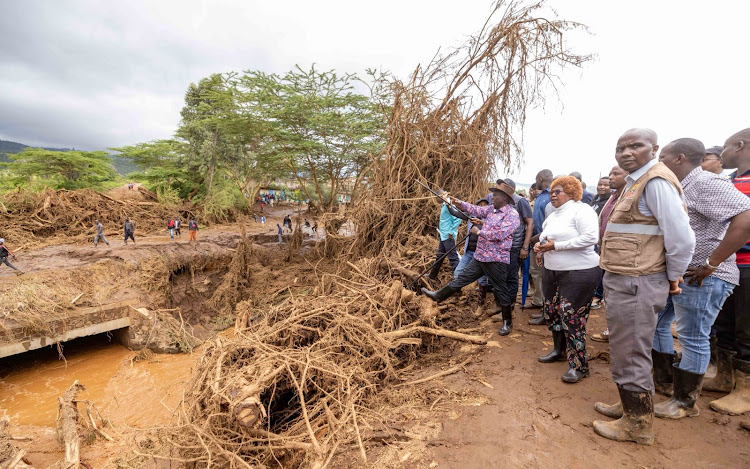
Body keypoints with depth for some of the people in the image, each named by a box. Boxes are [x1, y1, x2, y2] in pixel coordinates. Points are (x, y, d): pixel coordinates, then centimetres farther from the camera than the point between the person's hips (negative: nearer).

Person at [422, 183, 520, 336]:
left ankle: (507, 322, 22)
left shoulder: (512, 214, -14)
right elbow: (476, 210, 11)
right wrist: (458, 202, 3)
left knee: (500, 290, 5)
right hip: (480, 256, 7)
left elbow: (500, 234, -23)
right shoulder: (492, 209, 10)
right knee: (462, 278, 15)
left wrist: (479, 231, -14)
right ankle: (438, 296, 25)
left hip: (496, 260, -7)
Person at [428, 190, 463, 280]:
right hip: (443, 236, 10)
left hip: (448, 237, -10)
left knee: (453, 258, -8)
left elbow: (458, 218, -23)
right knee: (439, 257, 19)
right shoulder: (443, 205, 15)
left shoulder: (448, 205, -15)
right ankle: (432, 276, 31)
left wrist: (451, 232, -20)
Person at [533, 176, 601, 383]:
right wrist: (540, 245, 2)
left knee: (571, 318, -7)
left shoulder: (580, 209, -11)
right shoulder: (552, 215, 15)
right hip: (551, 271, 9)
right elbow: (545, 237, 26)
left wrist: (555, 245, -23)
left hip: (578, 272, -9)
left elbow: (590, 237, -24)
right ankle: (560, 350, 35)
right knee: (552, 312, 15)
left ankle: (579, 366, 6)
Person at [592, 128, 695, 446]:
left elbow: (681, 238, -21)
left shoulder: (655, 181, -16)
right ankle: (630, 406, 40)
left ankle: (637, 426, 22)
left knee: (629, 357, 4)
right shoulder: (636, 182, 15)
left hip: (635, 285, -10)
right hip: (623, 280, 10)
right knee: (627, 351, 22)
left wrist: (673, 277, -7)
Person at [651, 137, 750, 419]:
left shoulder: (706, 183, -16)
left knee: (693, 340, 3)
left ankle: (685, 401, 18)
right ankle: (664, 378, 35)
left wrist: (711, 264, -25)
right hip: (672, 274, 9)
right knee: (656, 323, 18)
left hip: (699, 278, -9)